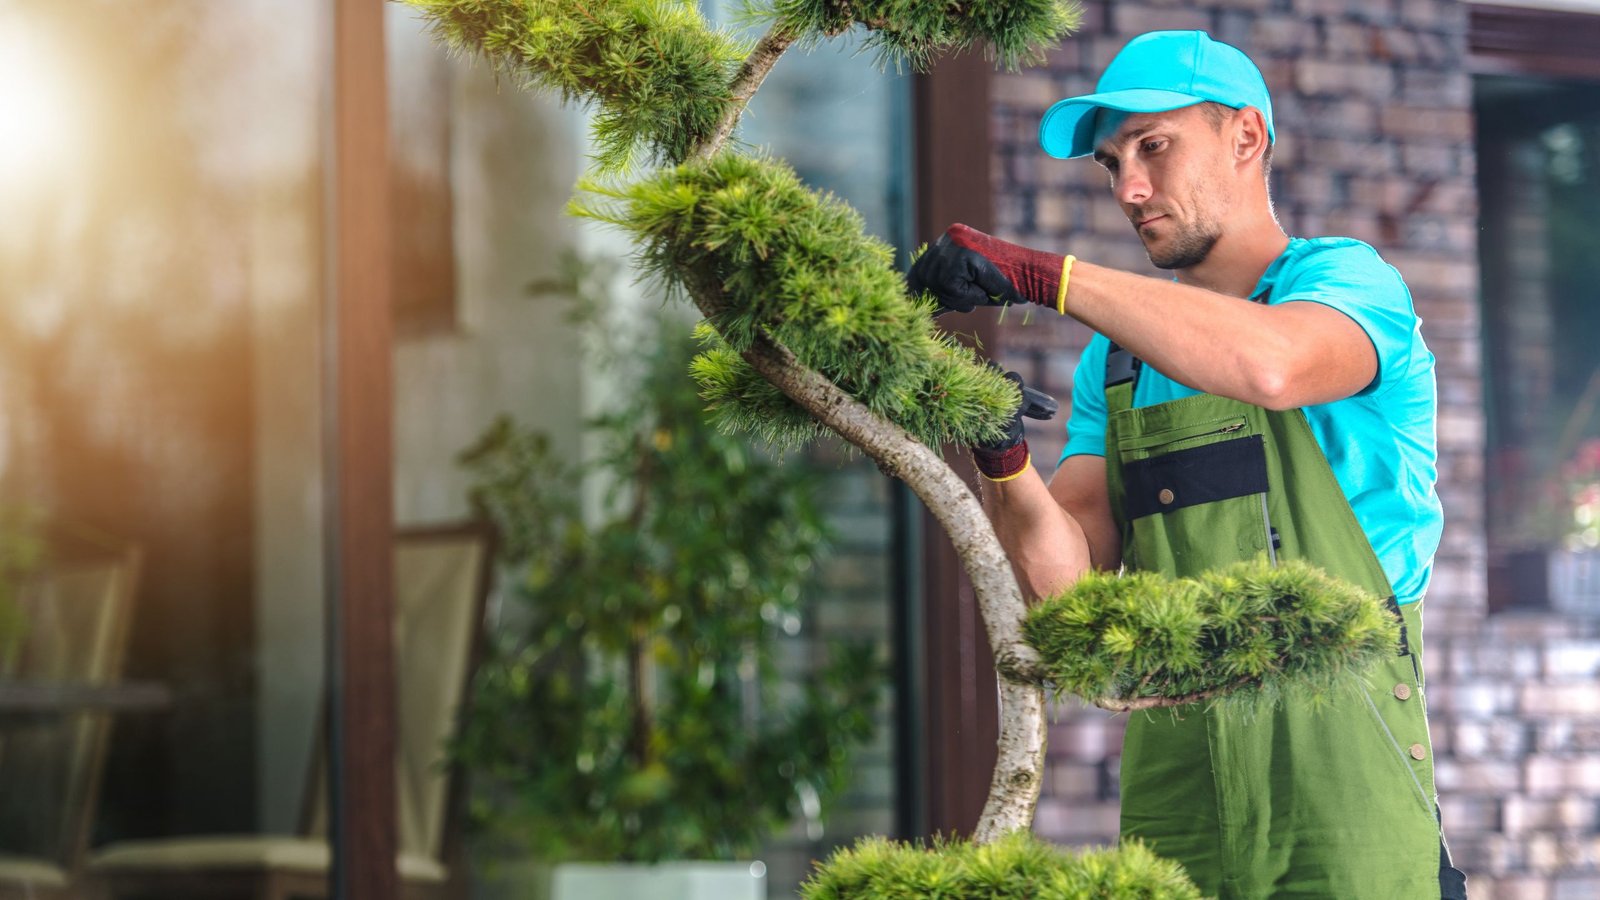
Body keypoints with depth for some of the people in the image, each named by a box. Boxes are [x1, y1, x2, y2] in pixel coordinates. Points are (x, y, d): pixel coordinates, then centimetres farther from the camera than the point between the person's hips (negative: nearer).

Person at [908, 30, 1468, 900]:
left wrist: (1041, 273, -25)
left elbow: (1266, 363, -26)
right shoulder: (1115, 360, 16)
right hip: (1171, 786, 5)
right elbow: (1065, 581, 6)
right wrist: (1005, 465, -14)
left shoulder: (1343, 280, -1)